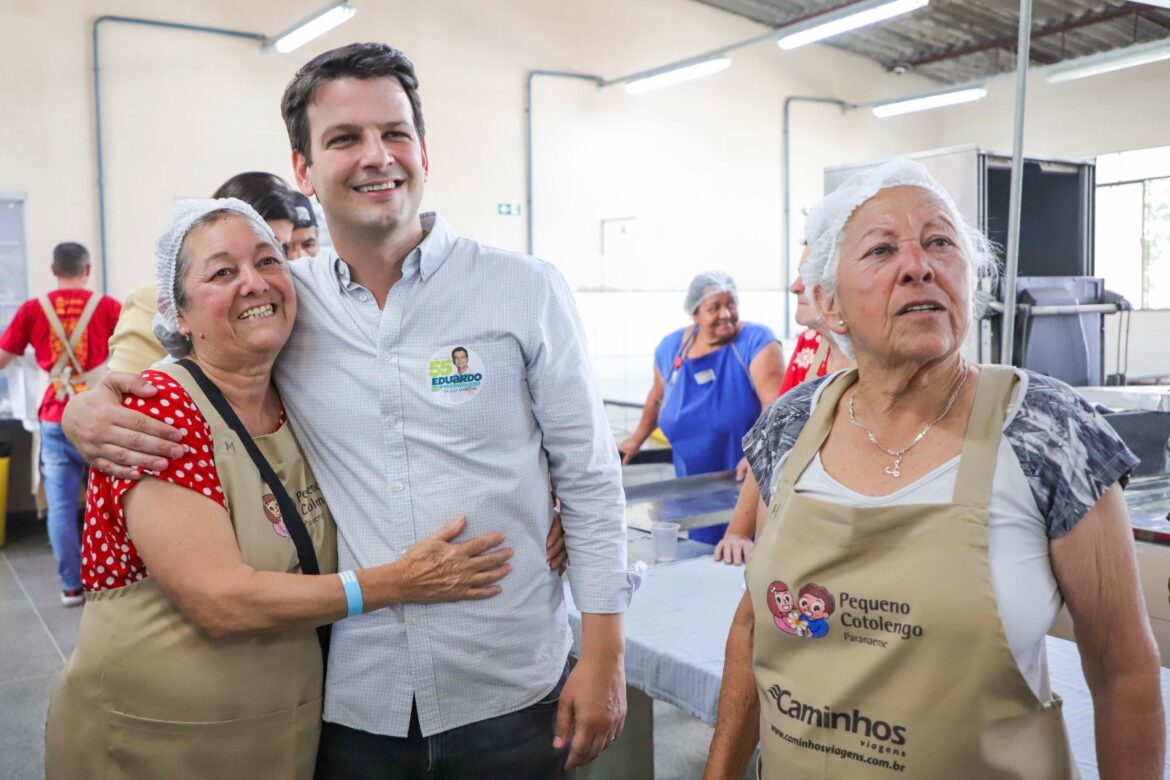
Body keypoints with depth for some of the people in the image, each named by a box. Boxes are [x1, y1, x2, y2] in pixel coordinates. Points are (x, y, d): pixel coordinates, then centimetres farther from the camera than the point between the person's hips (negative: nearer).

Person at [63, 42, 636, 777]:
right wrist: (89, 412, -11)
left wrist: (605, 654, -6)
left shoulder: (527, 290, -7)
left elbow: (589, 477, -4)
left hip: (510, 683, -1)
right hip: (352, 691, 2)